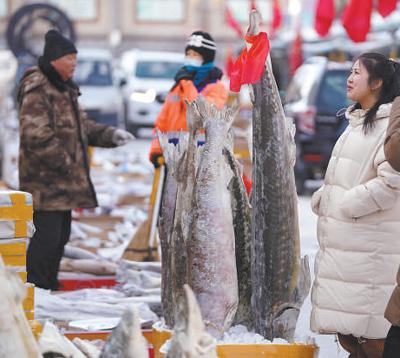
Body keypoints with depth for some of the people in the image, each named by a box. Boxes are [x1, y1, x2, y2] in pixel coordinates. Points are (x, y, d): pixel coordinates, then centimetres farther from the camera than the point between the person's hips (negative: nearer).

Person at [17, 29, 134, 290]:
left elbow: (82, 126, 22)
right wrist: (64, 162, -20)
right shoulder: (37, 90, -16)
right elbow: (36, 135, -22)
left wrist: (109, 135, 6)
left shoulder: (64, 89, 16)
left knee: (60, 234, 16)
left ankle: (48, 284, 25)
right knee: (47, 234, -11)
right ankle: (33, 286, -5)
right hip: (45, 180, -10)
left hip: (64, 180, 10)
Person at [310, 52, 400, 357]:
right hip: (341, 236, 9)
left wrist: (345, 206, -17)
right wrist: (322, 198, 9)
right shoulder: (358, 121, 17)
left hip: (369, 238, -9)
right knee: (344, 328, 13)